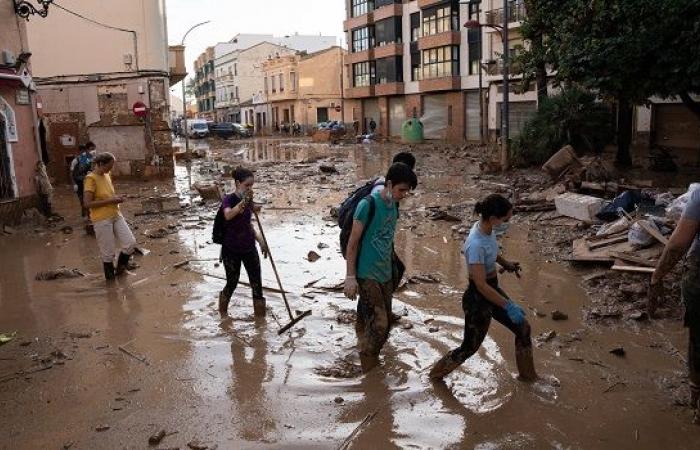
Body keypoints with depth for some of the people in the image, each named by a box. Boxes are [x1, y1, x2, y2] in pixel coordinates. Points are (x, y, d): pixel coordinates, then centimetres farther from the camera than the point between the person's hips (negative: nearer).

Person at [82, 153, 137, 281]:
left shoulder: (107, 175, 9)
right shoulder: (91, 179, -15)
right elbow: (88, 203, -20)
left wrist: (117, 198, 1)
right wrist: (110, 200, -20)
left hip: (116, 215, 7)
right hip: (102, 220, -7)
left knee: (131, 243, 1)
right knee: (108, 252, 3)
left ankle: (120, 268, 25)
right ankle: (111, 278, 23)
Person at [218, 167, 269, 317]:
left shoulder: (249, 200, 3)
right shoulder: (229, 199, -15)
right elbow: (228, 215, -40)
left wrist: (261, 241, 12)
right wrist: (243, 202, -52)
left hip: (249, 248, 5)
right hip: (231, 250, -5)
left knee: (257, 283, 3)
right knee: (232, 283, 8)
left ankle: (260, 317, 15)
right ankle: (223, 312, 35)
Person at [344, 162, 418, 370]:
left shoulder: (394, 206, 7)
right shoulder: (368, 205, -16)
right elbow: (352, 243, -13)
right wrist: (350, 277, -15)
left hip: (386, 275, 8)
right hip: (367, 275, -8)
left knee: (385, 322, 10)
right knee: (379, 324, -10)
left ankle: (370, 359, 28)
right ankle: (368, 369, 7)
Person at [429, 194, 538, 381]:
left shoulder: (488, 229, -6)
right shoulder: (476, 244, -33)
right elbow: (481, 285, -30)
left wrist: (505, 263, 7)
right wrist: (508, 305, -26)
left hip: (493, 290, 9)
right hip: (478, 299, -9)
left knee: (523, 329, 16)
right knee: (470, 347, 8)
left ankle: (528, 375, 38)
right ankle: (436, 373, 32)